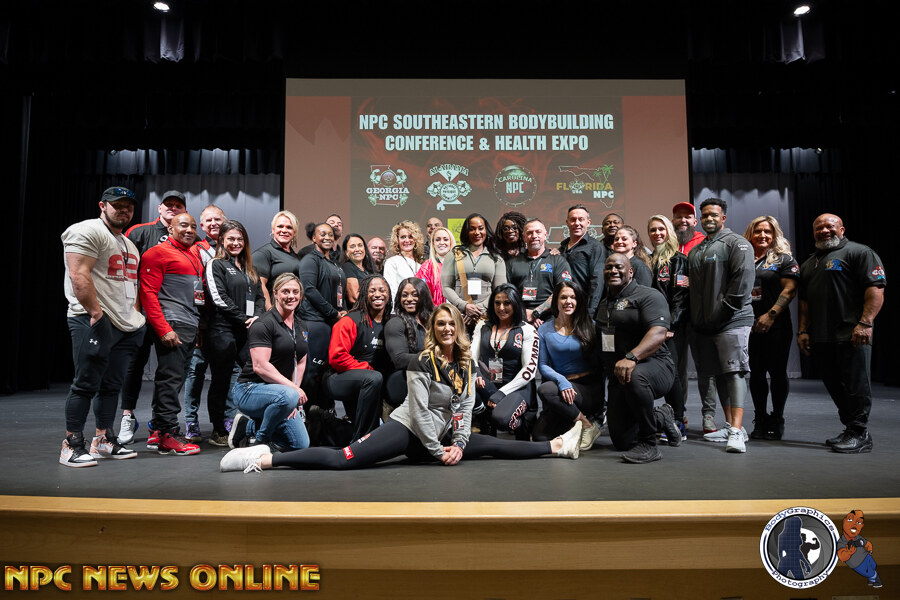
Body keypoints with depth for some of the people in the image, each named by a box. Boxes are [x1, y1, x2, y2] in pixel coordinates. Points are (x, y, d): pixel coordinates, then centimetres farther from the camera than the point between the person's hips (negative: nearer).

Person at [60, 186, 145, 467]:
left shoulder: (129, 244, 23)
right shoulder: (88, 231, -6)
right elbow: (79, 276, -16)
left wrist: (135, 316, 16)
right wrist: (96, 313, -20)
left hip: (125, 325, 9)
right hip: (94, 322, -8)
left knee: (112, 385, 11)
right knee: (86, 384, -6)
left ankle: (103, 441, 19)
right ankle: (72, 446, 2)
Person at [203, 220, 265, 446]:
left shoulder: (248, 269, 21)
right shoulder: (215, 265, 0)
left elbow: (259, 296, 16)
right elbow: (220, 298, -10)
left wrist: (257, 317, -3)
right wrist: (244, 320, -12)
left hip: (248, 332, 6)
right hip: (223, 330, -6)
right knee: (221, 381, 2)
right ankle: (219, 432, 12)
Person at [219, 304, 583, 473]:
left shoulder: (467, 365, 6)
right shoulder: (423, 362, -13)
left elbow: (465, 406, 7)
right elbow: (420, 410, -15)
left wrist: (458, 445, -5)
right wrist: (439, 452, -13)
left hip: (439, 437, 7)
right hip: (407, 430, -6)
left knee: (493, 446, 6)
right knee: (342, 460, -21)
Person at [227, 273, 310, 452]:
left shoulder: (301, 327, 10)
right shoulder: (263, 324, -15)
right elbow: (260, 366, -22)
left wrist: (294, 393, -2)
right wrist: (293, 389, -25)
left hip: (280, 392, 8)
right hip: (250, 389, -7)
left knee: (301, 444, 0)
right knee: (287, 396, -39)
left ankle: (250, 426, 18)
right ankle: (259, 441, -11)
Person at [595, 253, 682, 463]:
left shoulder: (649, 296, -7)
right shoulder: (603, 302, 17)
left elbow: (658, 334, -24)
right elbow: (598, 341, 29)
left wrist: (631, 357, -38)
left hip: (654, 366, -7)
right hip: (617, 378, 7)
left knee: (634, 377, -43)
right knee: (621, 442, 6)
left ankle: (648, 444, -24)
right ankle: (662, 418, 34)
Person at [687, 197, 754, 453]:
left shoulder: (736, 243, -1)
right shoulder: (695, 251, 21)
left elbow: (743, 277, -12)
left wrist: (727, 308, -16)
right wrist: (695, 318, 13)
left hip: (732, 321, -7)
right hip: (704, 325, 7)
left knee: (734, 372, -12)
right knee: (718, 374, 9)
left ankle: (736, 431, -15)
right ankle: (730, 425, 17)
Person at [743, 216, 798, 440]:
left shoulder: (784, 259, 3)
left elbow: (789, 289, -7)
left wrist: (771, 315, -16)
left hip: (776, 325, -3)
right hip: (749, 325, 3)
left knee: (777, 371, 1)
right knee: (756, 372, 6)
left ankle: (777, 421, 11)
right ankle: (760, 420, 15)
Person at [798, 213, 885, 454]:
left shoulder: (859, 252, -1)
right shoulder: (809, 264, 22)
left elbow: (876, 288, -11)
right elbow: (805, 300, 23)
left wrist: (865, 323, -20)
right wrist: (803, 330, 14)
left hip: (851, 335, -7)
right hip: (821, 337, 8)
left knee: (856, 385, -4)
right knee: (835, 387, 11)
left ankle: (860, 435, 3)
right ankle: (849, 430, 21)